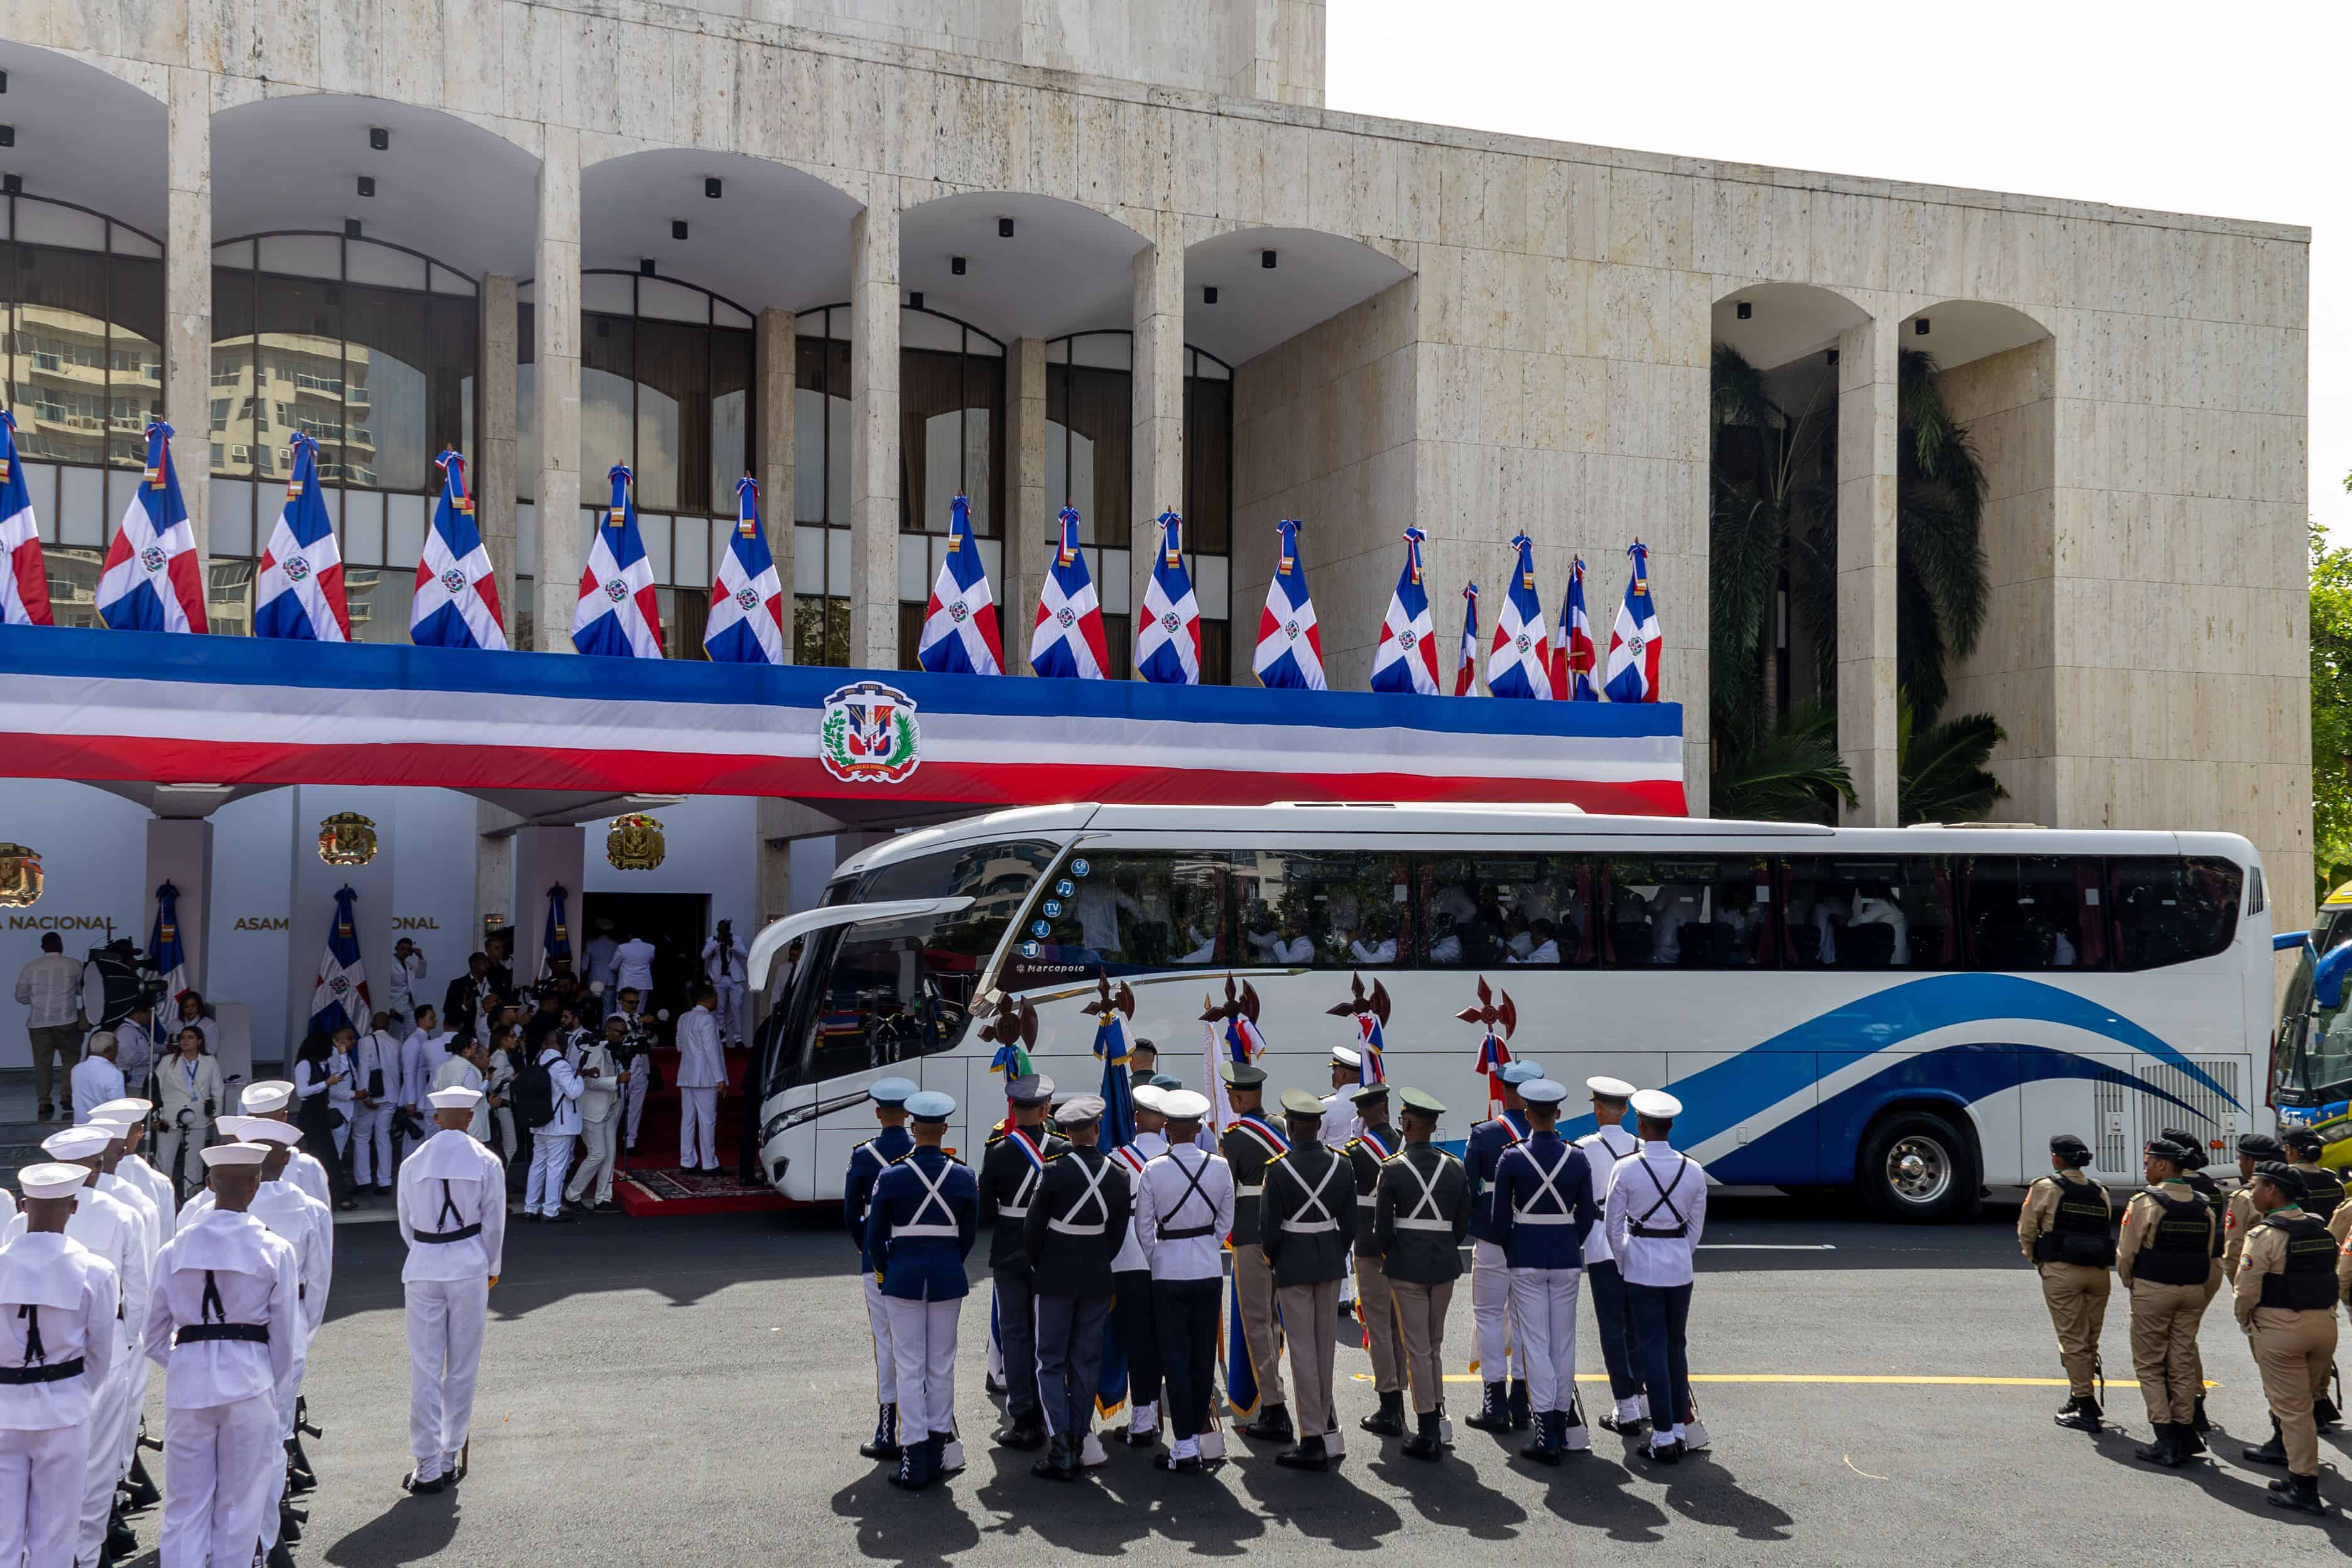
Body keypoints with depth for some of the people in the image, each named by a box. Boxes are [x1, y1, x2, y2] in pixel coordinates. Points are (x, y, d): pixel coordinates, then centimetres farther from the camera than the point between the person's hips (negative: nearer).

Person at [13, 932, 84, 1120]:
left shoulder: (30, 968, 2)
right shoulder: (74, 966, -2)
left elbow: (21, 997, 8)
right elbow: (84, 991, 8)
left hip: (38, 1022, 2)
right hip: (66, 1020, -1)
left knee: (42, 1062, 5)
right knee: (71, 1057, 12)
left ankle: (44, 1102, 2)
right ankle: (68, 1093, 1)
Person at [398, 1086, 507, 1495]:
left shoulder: (413, 1163, 2)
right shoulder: (485, 1162, -2)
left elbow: (405, 1224, 10)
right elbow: (494, 1221, 3)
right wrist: (491, 1268, 18)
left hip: (421, 1267, 1)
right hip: (469, 1266, -1)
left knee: (424, 1368, 3)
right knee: (463, 1365, 9)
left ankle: (427, 1467, 3)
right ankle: (451, 1457, 15)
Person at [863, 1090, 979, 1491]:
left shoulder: (892, 1177, -9)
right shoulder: (964, 1177, -3)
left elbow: (875, 1236, -2)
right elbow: (969, 1234, 6)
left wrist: (885, 1271, 14)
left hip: (904, 1277, -2)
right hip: (949, 1278, 2)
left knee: (910, 1367, 2)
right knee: (942, 1365, 11)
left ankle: (914, 1461, 0)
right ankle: (938, 1452, 18)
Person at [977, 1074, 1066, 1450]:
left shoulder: (997, 1152, -12)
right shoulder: (1063, 1150, -8)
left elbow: (984, 1212, -8)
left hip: (1010, 1257, -2)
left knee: (1015, 1334, 6)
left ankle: (1022, 1422, 5)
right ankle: (1043, 1414, 23)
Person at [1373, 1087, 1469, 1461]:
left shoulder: (1393, 1169, -11)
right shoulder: (1455, 1168, 1)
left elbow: (1382, 1228, -9)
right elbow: (1462, 1224, 5)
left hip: (1406, 1268, -4)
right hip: (1445, 1267, 4)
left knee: (1417, 1350, 1)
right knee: (1435, 1346, 18)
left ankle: (1428, 1436, 2)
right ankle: (1436, 1425, 23)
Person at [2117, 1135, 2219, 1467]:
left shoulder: (2145, 1202, -13)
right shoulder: (2203, 1206, 6)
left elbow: (2126, 1253, -10)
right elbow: (2209, 1254, 10)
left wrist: (2129, 1283, 7)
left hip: (2153, 1290, -5)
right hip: (2193, 1292, 5)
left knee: (2149, 1365, 4)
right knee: (2183, 1364, 12)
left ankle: (2166, 1443, -1)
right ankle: (2184, 1437, 14)